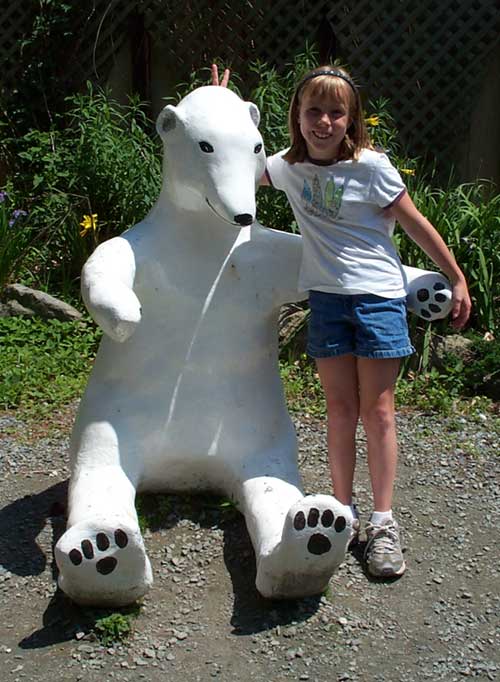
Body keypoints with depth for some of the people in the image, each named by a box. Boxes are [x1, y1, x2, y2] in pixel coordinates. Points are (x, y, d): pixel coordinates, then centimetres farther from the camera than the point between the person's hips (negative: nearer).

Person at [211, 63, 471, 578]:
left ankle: (383, 522, 9)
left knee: (377, 411, 0)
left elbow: (415, 224, -2)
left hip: (377, 297, -3)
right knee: (340, 408, 9)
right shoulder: (289, 167, 4)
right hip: (326, 298, 4)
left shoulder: (370, 166, -8)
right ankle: (343, 511, 20)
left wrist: (457, 280, 2)